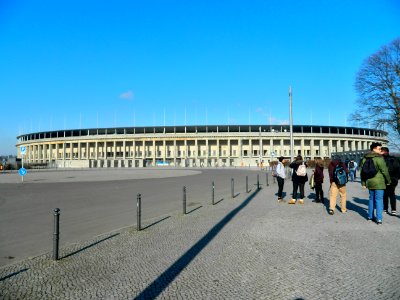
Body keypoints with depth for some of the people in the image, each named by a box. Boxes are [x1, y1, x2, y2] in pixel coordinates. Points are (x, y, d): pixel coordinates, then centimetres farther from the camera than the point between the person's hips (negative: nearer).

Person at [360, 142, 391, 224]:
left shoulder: (365, 158, 7)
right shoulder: (379, 158, -14)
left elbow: (362, 171, 9)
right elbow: (384, 171, -13)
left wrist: (363, 182, 14)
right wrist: (388, 181, 1)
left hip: (369, 182, 6)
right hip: (379, 182, -6)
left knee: (372, 199, 18)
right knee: (379, 200, -1)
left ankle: (370, 216, 25)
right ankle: (379, 219, -1)